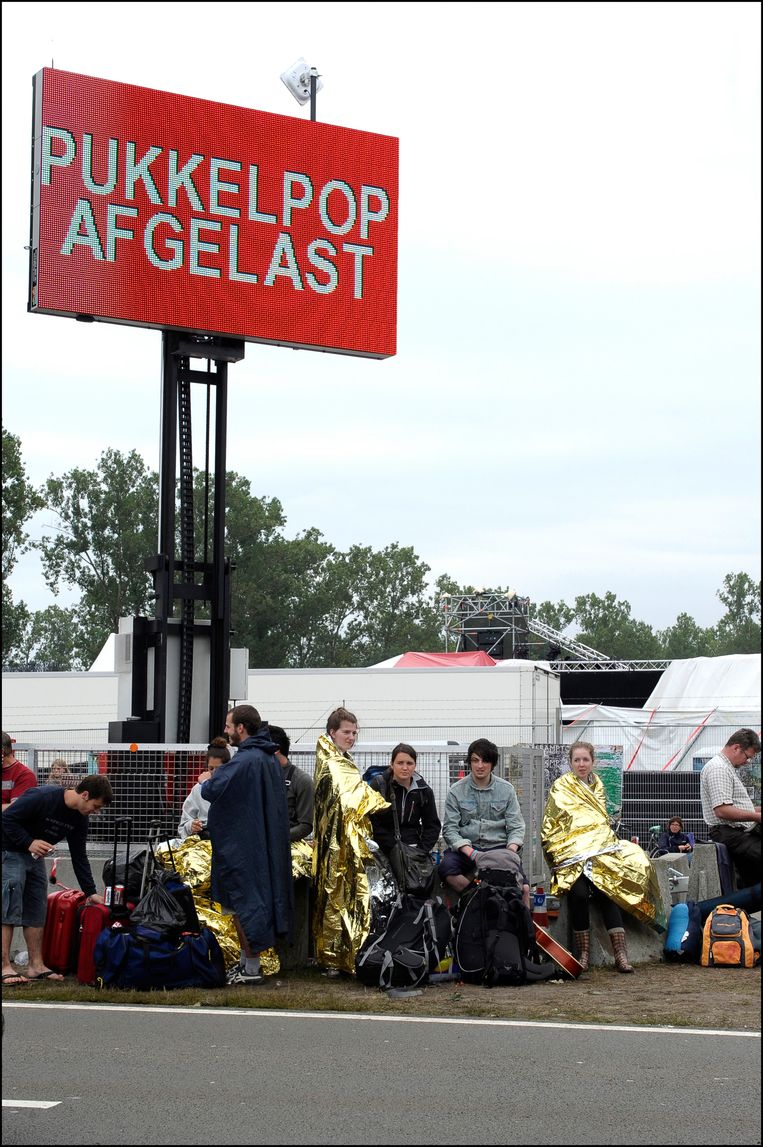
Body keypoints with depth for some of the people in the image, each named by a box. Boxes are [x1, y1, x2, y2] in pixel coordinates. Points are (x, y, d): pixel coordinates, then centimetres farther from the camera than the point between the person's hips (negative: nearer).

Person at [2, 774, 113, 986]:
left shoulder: (79, 818, -2)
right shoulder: (41, 797, -27)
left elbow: (79, 857, 5)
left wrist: (90, 892, 1)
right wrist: (29, 842, -29)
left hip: (35, 856, 8)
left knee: (36, 912, 5)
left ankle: (36, 966, 9)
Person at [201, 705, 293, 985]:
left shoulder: (245, 760, -20)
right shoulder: (270, 759, 11)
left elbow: (212, 790, -23)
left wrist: (206, 782, 1)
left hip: (242, 845, -9)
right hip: (267, 844, 9)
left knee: (242, 907, -3)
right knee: (254, 901, 15)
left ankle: (251, 968, 1)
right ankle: (247, 962, 22)